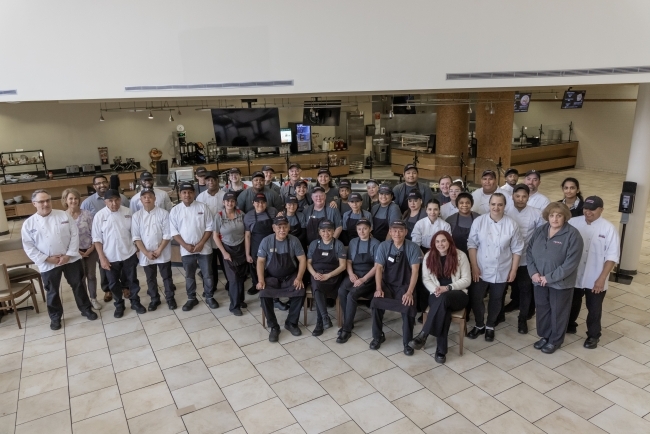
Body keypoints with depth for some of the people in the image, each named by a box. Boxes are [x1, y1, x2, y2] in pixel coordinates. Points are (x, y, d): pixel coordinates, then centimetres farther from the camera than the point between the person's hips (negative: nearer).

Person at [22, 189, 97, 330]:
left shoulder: (64, 215, -3)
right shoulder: (29, 223, -4)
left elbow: (74, 235, -4)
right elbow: (28, 246, -5)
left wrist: (68, 255, -12)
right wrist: (47, 259, -13)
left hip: (71, 259, 1)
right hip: (48, 264, 0)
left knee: (78, 285, 12)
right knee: (52, 291, 13)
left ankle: (86, 309, 30)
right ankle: (55, 317, 32)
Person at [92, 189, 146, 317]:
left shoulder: (128, 212, -5)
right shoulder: (99, 216, -10)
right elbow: (97, 239, -7)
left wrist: (136, 247, 4)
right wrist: (102, 258, -11)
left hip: (129, 254, 1)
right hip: (111, 257, -1)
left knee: (132, 280, 14)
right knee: (114, 283, 14)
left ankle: (135, 302, 33)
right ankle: (119, 305, 34)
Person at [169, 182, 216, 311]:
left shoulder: (203, 207, -5)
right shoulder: (175, 210, -1)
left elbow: (209, 227, -5)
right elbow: (174, 231, -1)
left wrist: (201, 243, -13)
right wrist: (186, 245, -11)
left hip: (204, 248, -1)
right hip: (186, 250, 1)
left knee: (207, 274, 8)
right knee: (189, 276, 14)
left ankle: (209, 297, 25)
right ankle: (191, 298, 29)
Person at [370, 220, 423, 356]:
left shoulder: (413, 248, -6)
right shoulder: (383, 246, -1)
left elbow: (415, 271, -13)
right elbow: (378, 268, -5)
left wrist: (409, 292, -24)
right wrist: (378, 289, -19)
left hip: (404, 286, -1)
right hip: (387, 284, 2)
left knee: (408, 307, -30)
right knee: (375, 302, -26)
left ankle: (407, 342, -7)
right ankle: (377, 336, -2)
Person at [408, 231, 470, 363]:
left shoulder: (460, 255, -3)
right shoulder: (429, 256, 4)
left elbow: (466, 280, -4)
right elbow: (425, 279, 5)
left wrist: (447, 288, -17)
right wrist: (435, 289, -16)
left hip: (458, 295, -2)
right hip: (436, 295, 2)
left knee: (443, 298, -38)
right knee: (443, 309, -35)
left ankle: (423, 335, -35)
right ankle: (441, 350, -28)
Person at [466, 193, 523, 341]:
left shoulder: (512, 225, -7)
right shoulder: (479, 221, -8)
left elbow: (517, 249, -1)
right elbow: (472, 244, -6)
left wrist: (513, 270, -2)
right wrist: (474, 266, -9)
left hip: (501, 271, 0)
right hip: (481, 270, 0)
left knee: (496, 300, 15)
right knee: (475, 298, 6)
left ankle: (490, 327, 36)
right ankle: (479, 325, 29)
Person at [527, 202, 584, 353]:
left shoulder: (573, 235, -16)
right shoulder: (539, 231, 1)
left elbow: (571, 263, -20)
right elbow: (529, 251, 5)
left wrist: (550, 277, -20)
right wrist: (533, 272, -9)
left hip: (561, 283, -5)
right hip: (540, 281, 5)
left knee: (558, 312, 12)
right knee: (542, 310, 18)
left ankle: (555, 340, 31)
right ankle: (544, 336, 38)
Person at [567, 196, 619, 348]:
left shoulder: (609, 229, -11)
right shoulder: (573, 223, -5)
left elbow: (612, 256, -11)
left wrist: (601, 278, -16)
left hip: (595, 280, -2)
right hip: (573, 276, 2)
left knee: (594, 309, 13)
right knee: (572, 304, 21)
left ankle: (593, 335, 31)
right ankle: (569, 326, 43)